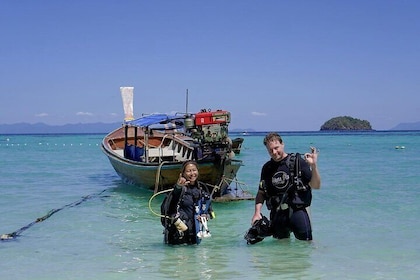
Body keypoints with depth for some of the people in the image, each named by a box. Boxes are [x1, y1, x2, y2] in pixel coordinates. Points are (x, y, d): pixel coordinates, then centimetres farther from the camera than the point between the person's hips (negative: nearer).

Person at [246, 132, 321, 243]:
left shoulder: (298, 162, -4)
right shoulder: (267, 168, 9)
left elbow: (316, 186, -7)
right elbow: (261, 193, 13)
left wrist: (313, 166, -22)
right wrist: (257, 212, -1)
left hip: (297, 212, -3)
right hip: (277, 215, 3)